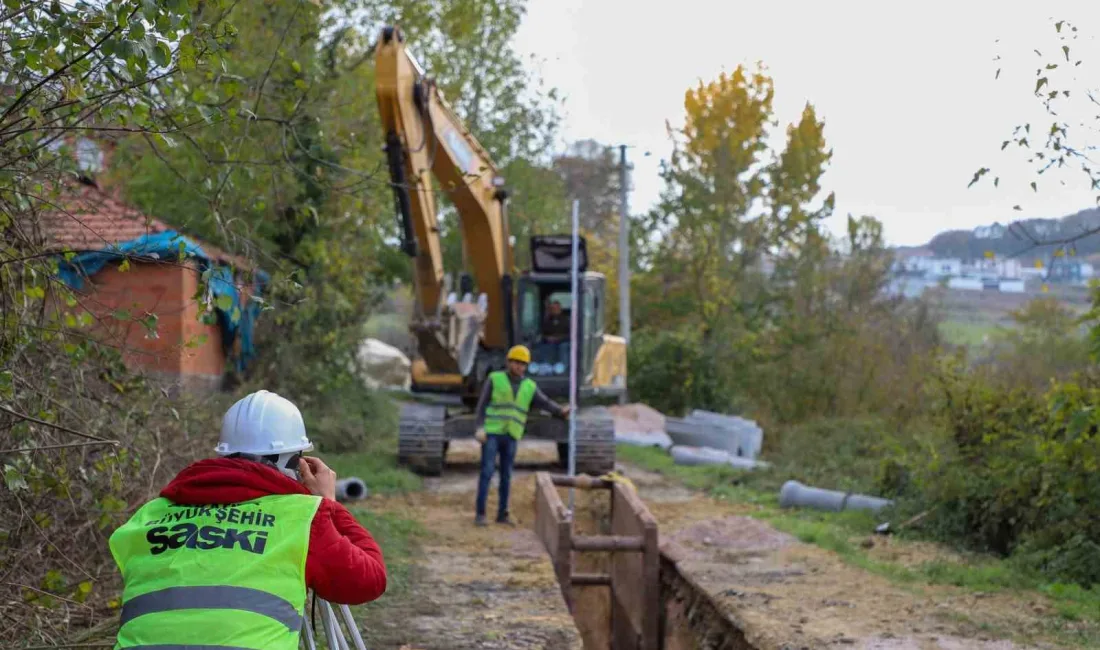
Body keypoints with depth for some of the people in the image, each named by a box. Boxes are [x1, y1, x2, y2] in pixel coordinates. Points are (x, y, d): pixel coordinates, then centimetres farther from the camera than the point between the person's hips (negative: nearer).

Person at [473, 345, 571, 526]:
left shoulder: (529, 387, 6)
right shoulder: (495, 379, -2)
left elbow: (546, 404, -7)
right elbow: (482, 405, -4)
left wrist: (562, 411, -27)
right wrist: (480, 428, -16)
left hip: (511, 436, 4)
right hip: (491, 432, -4)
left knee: (506, 475, 6)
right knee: (487, 472, -9)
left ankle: (502, 514, 15)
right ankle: (480, 513, -4)